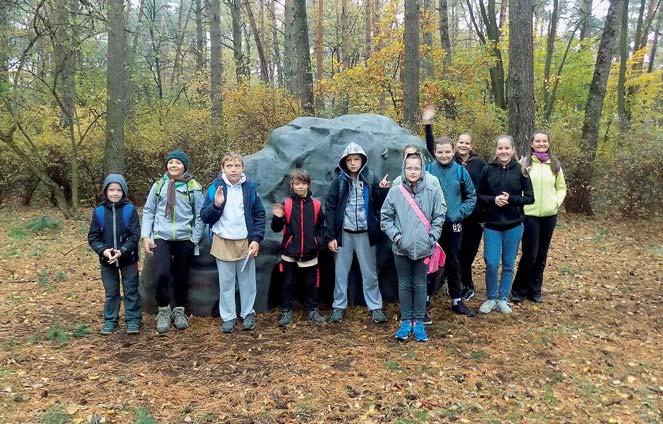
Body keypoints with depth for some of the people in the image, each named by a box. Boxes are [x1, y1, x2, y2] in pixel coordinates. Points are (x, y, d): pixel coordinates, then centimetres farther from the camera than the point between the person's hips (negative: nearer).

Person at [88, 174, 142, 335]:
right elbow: (93, 236, 1)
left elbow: (135, 235, -9)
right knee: (111, 292, 13)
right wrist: (103, 250, -16)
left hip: (128, 259, -2)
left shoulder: (130, 209, -7)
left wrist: (122, 251, -20)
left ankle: (133, 321, 15)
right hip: (107, 260, 2)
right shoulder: (99, 211, -1)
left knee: (131, 290, 6)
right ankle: (110, 321, 24)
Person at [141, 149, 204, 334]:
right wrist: (146, 236, 0)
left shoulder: (193, 187, -1)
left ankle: (179, 311, 29)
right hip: (161, 238, 0)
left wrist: (195, 239, -2)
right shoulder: (158, 185, 5)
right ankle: (163, 310, 8)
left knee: (181, 277, 10)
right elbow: (148, 211, 9)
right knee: (161, 275, -14)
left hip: (185, 239, 0)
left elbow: (200, 215, 2)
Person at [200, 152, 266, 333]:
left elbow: (259, 215, 3)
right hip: (223, 243, 0)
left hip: (246, 242, 0)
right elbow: (204, 216, -2)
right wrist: (216, 204, -21)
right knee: (226, 282, 8)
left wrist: (256, 239, -5)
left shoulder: (250, 187, 0)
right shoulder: (215, 187, -2)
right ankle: (228, 317, 20)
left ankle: (248, 314, 25)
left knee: (247, 281, 10)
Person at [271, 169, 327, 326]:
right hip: (290, 253, -1)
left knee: (311, 284, 11)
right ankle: (286, 312, 19)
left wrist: (319, 240, -5)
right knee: (289, 284, 9)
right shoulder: (286, 204, -3)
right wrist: (278, 218, -24)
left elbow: (321, 226, 10)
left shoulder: (316, 204, 1)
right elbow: (277, 228, -5)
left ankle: (313, 311, 25)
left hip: (310, 254, 1)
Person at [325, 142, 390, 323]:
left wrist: (383, 191, -18)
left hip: (365, 233, 0)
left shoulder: (371, 179, 0)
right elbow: (329, 208, -2)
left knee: (370, 272, 7)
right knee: (341, 271, 10)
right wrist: (331, 236, -6)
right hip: (344, 233, 1)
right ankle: (338, 306, 22)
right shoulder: (339, 181, 0)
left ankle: (375, 307, 18)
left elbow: (379, 205, 2)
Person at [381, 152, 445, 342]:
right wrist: (395, 236, -8)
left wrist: (431, 237, -5)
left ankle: (418, 322, 22)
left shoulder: (432, 191, -4)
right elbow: (385, 217, 2)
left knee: (420, 285, 10)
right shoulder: (395, 191, -5)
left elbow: (438, 217, 3)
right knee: (404, 285, 11)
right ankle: (406, 321, 24)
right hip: (401, 248, 0)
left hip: (423, 248, 0)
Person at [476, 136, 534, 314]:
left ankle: (503, 299, 24)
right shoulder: (488, 170, -2)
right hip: (492, 225, 0)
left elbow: (530, 198, 0)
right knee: (491, 263, -3)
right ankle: (491, 298, 17)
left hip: (513, 225, 1)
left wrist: (511, 199, -16)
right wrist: (493, 200, -15)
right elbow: (479, 195, 3)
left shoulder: (520, 171, -2)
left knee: (508, 265, 9)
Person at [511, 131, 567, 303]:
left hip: (549, 215, 4)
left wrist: (557, 201, -1)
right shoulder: (525, 163, -1)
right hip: (529, 214, -4)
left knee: (541, 255, 10)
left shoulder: (555, 164, 9)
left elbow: (561, 187, 15)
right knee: (529, 254, -6)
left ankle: (535, 290, 23)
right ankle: (519, 289, 11)